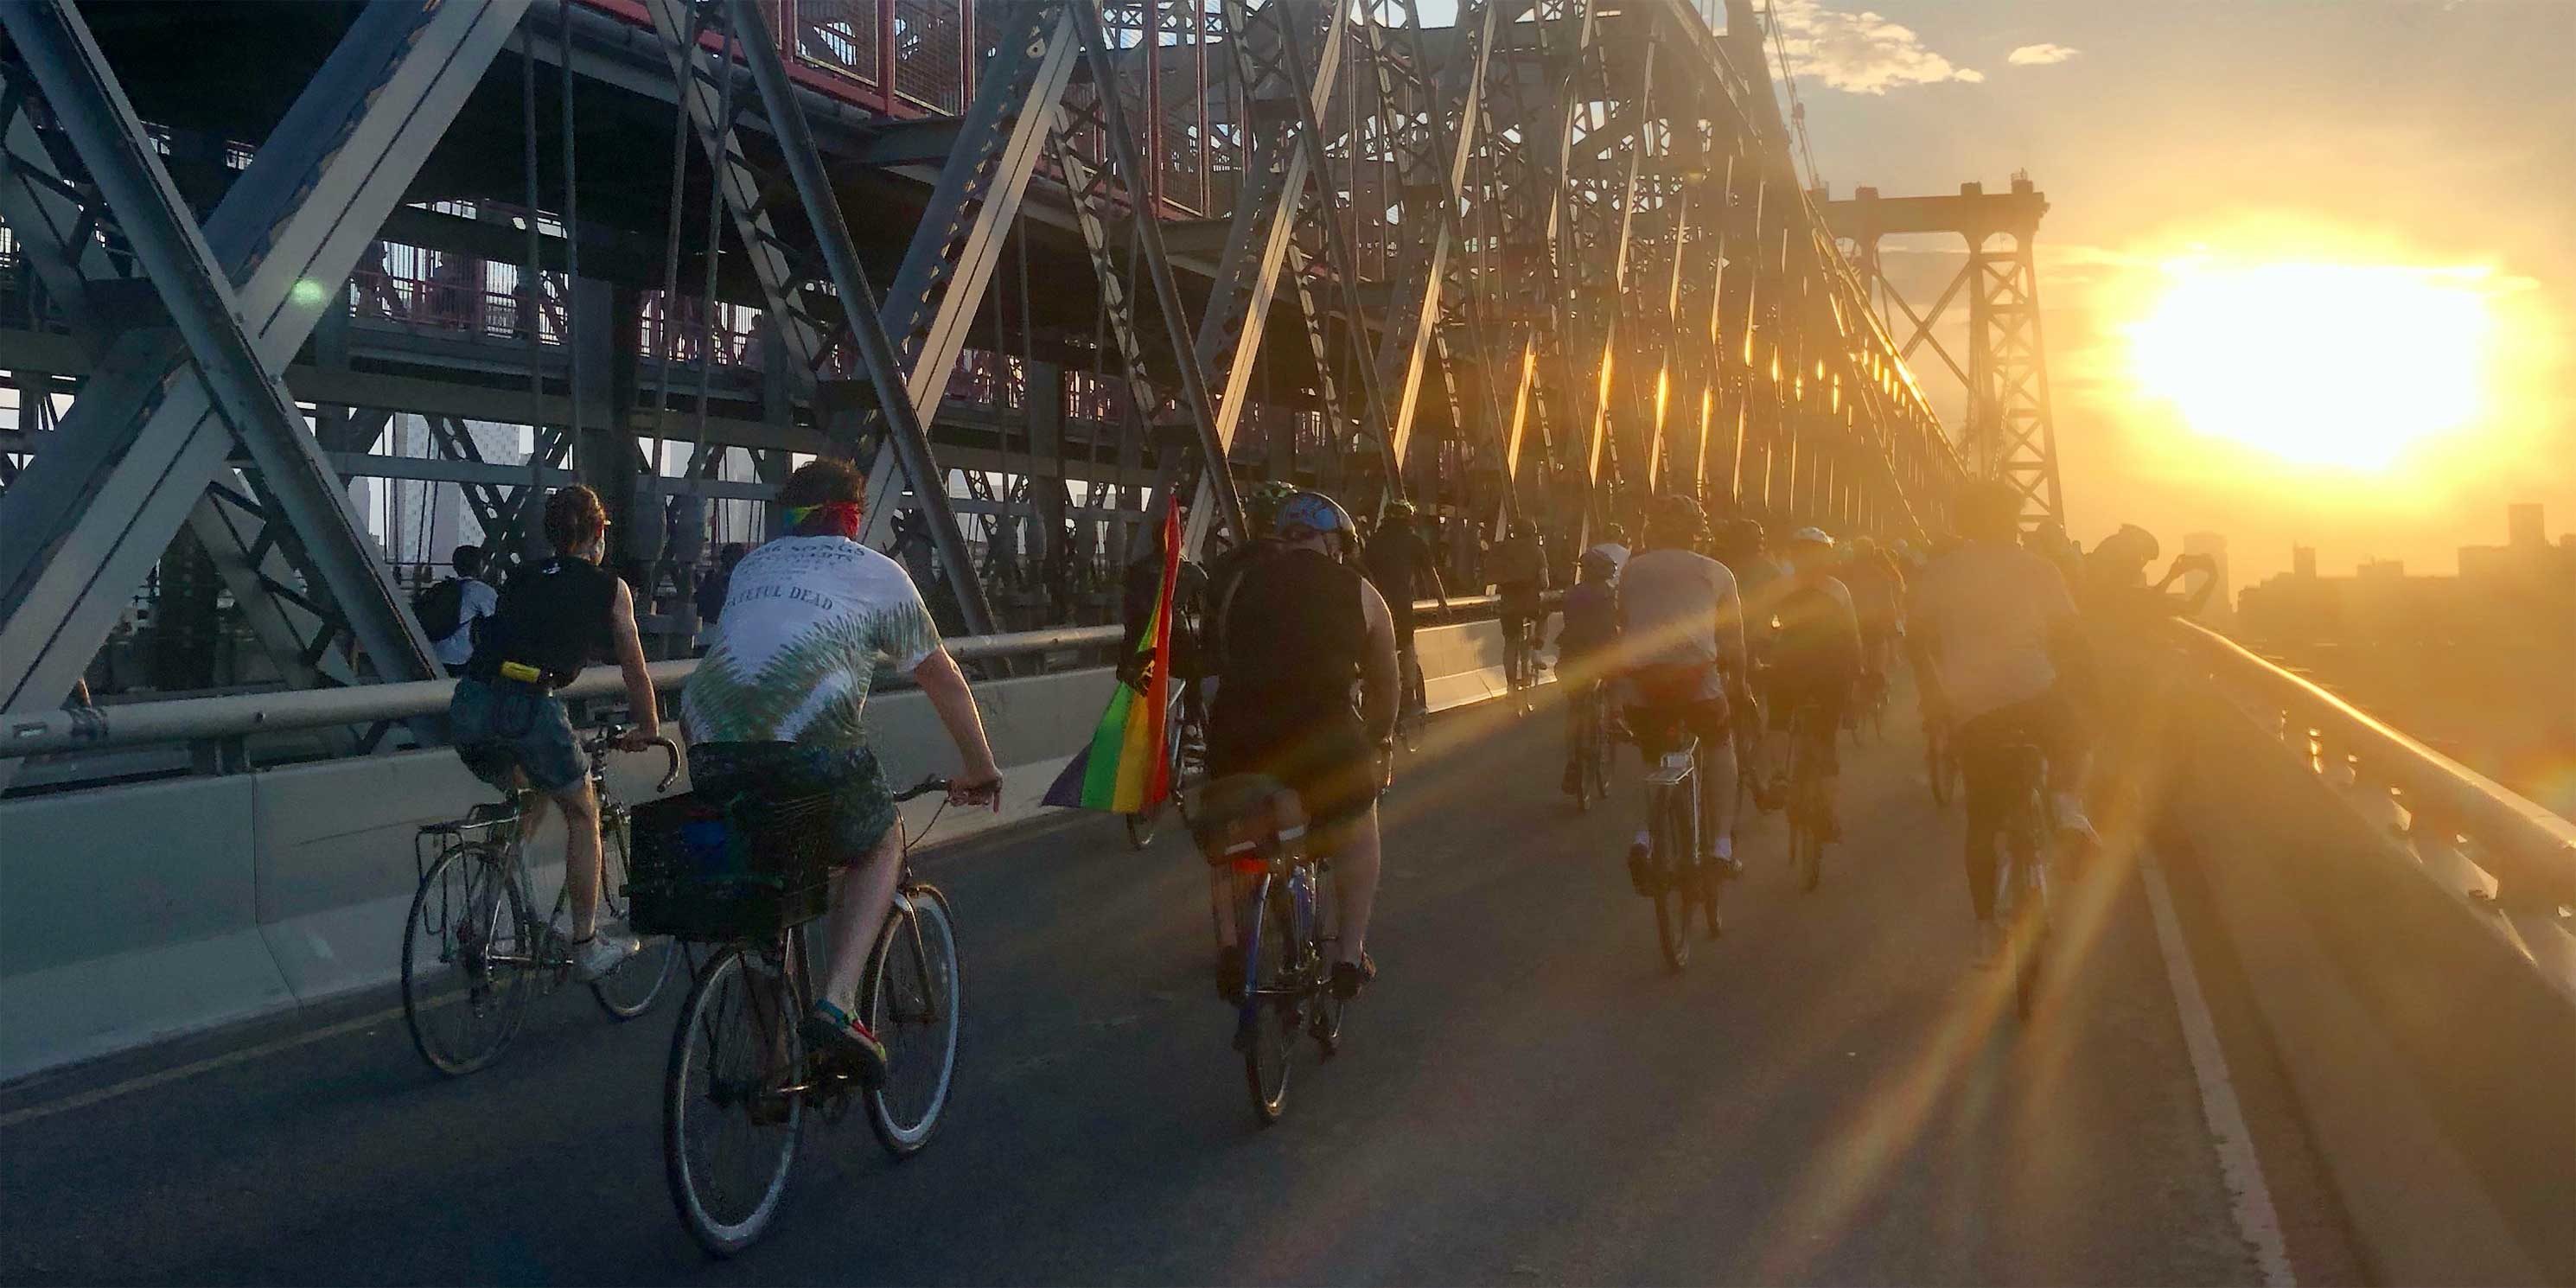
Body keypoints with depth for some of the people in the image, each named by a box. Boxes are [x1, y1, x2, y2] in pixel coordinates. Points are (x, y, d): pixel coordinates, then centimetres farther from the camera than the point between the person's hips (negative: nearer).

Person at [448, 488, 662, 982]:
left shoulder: (523, 578, 27)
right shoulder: (609, 587, 15)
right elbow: (635, 670, 23)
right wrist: (648, 728, 40)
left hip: (468, 705, 5)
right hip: (529, 705, -5)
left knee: (528, 798, 30)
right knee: (583, 813, 16)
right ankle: (587, 947, 18)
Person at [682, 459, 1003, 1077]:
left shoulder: (752, 564, 28)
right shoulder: (878, 573, 16)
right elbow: (944, 680, 21)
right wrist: (981, 770, 34)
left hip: (710, 749, 4)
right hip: (810, 747, -4)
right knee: (879, 848, 20)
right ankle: (835, 1000, 1)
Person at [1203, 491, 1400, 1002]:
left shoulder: (1240, 585, 16)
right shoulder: (1360, 594, 12)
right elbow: (1383, 683, 20)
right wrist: (1381, 741, 38)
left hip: (1238, 737, 2)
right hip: (1326, 738, -1)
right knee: (1359, 826, 27)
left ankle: (1227, 942, 19)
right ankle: (1352, 954, 22)